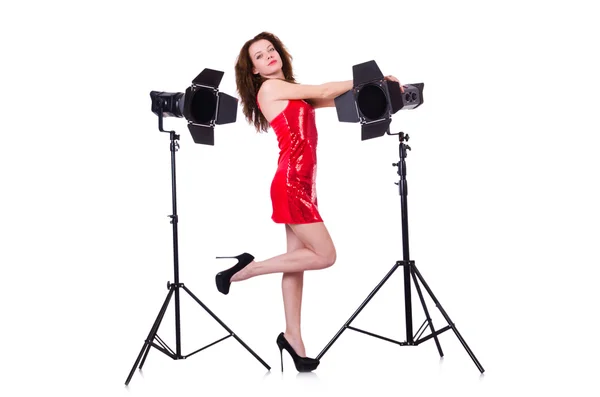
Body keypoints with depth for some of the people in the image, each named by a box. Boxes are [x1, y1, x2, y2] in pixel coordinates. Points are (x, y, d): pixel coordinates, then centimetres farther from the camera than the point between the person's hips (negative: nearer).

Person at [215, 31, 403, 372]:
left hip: (302, 183, 8)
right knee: (324, 255, -7)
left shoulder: (291, 92, 21)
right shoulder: (270, 88, -3)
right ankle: (248, 268, 0)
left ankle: (292, 336, 13)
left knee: (298, 259, 8)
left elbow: (333, 101, 13)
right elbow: (324, 92, -5)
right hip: (291, 183, -8)